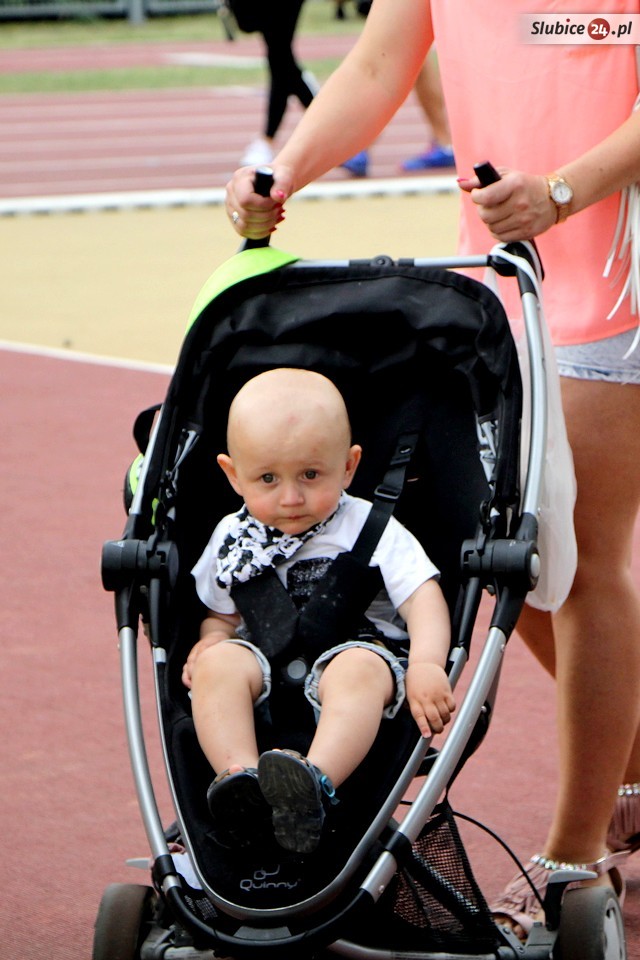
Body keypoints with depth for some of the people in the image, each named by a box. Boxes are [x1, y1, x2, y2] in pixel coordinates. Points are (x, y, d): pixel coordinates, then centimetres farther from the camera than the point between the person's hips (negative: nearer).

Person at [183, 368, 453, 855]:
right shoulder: (233, 538, 13)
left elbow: (424, 597, -7)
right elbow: (221, 612, 25)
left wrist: (426, 664, -25)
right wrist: (212, 639, 0)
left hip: (356, 648, -3)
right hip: (265, 659, 3)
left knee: (359, 670, -38)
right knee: (218, 664, -28)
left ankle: (316, 782, -61)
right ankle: (238, 775, -48)